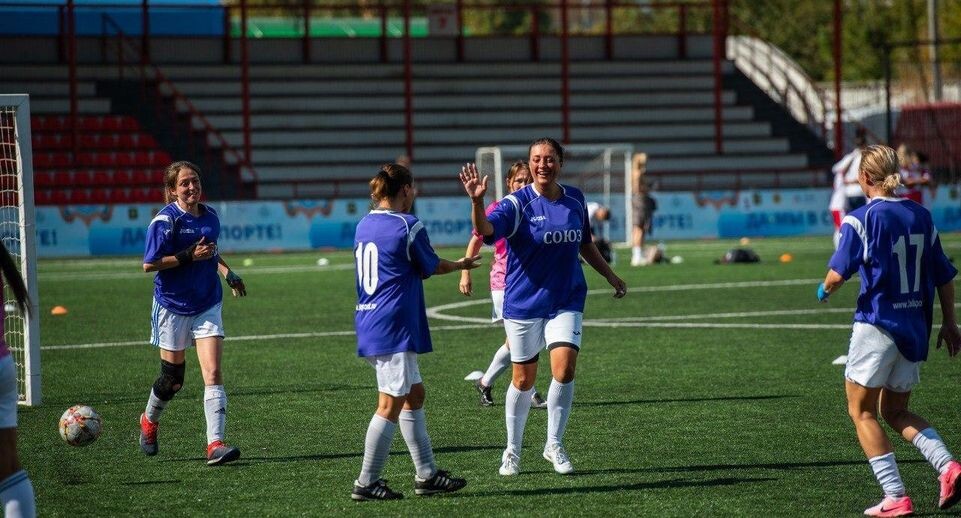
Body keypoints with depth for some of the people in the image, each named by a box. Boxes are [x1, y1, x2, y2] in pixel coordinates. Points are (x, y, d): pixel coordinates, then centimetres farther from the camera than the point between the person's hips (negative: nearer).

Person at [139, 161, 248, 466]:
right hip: (173, 306, -4)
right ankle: (149, 421, 39)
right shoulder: (166, 220, -13)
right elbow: (149, 264, -16)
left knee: (213, 373, -12)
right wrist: (189, 256, -23)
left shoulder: (209, 216, 5)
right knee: (173, 379, 8)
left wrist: (229, 274, 8)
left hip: (207, 305, 4)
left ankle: (215, 444, -17)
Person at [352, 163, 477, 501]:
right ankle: (366, 483, -4)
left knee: (414, 394, 15)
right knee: (391, 405, -5)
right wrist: (461, 265, 21)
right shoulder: (408, 226, -11)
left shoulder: (364, 226, 11)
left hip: (369, 323, 9)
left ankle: (426, 475, 18)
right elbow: (432, 267, 2)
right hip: (394, 329, -9)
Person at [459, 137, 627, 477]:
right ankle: (512, 451, 23)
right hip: (524, 304, -3)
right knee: (524, 379, 6)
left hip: (566, 301, 3)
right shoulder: (517, 204, -11)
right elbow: (486, 229, -31)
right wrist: (477, 201, -50)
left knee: (564, 369, -15)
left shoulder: (575, 200, 4)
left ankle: (554, 445, 2)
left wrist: (609, 274, 25)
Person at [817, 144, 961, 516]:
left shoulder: (861, 219, -11)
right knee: (895, 412, 19)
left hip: (877, 325, -6)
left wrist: (824, 289, 6)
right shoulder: (921, 216, 7)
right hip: (915, 329, 6)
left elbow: (838, 274, -16)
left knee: (862, 411, 6)